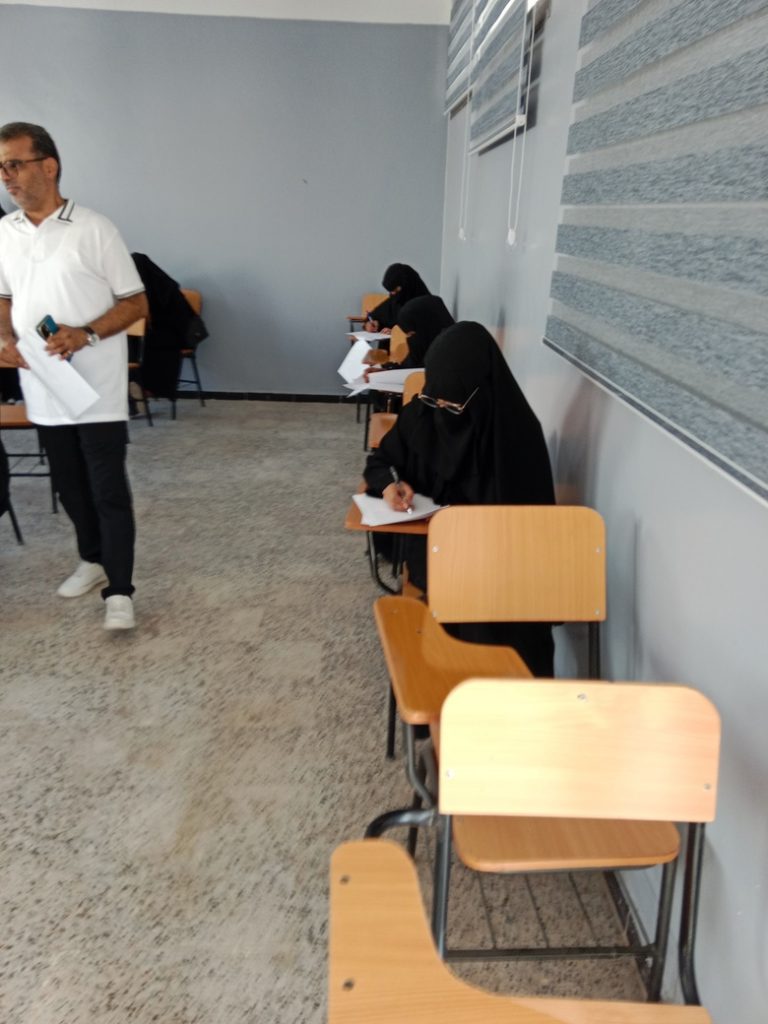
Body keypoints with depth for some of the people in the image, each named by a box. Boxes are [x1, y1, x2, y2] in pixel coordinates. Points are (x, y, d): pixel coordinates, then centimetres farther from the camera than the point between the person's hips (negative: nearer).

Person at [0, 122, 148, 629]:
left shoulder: (94, 229, -8)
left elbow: (136, 303, -6)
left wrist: (87, 334, -21)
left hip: (97, 387, -5)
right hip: (43, 387, 5)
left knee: (109, 490, -3)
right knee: (71, 486, 15)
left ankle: (119, 592, 3)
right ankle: (93, 560, 34)